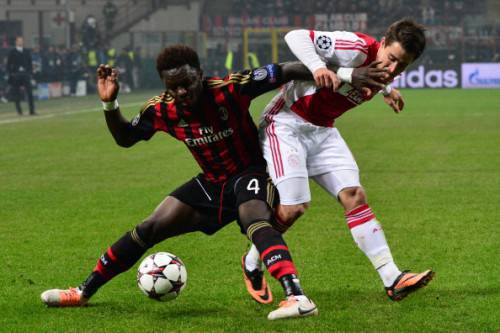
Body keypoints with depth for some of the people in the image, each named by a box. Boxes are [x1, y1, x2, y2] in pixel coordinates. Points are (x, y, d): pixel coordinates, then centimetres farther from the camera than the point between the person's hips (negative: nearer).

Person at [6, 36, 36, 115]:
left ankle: (32, 111, -6)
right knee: (16, 94, 1)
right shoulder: (12, 52, 4)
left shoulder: (27, 52, 12)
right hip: (16, 75, -2)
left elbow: (30, 63, 14)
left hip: (26, 75, 2)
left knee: (29, 93, -7)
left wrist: (30, 73, 5)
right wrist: (11, 73, -6)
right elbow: (8, 64, 3)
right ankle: (19, 111, 9)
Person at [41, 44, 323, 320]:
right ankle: (83, 293, 18)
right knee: (150, 229, 5)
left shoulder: (229, 90, -26)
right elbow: (124, 138, 3)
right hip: (212, 183, 6)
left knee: (255, 222, -38)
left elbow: (283, 73, -29)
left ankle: (297, 297, -54)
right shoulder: (163, 110, -11)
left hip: (251, 173, -6)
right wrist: (109, 103, -13)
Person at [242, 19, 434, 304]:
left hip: (323, 131, 8)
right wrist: (318, 67, -44)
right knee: (294, 208, -13)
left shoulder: (384, 72, 2)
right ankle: (252, 264, 15)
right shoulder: (357, 48, -24)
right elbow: (296, 37, -28)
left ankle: (392, 279, -8)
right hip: (286, 124, -8)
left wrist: (386, 90, 44)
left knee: (355, 197, -5)